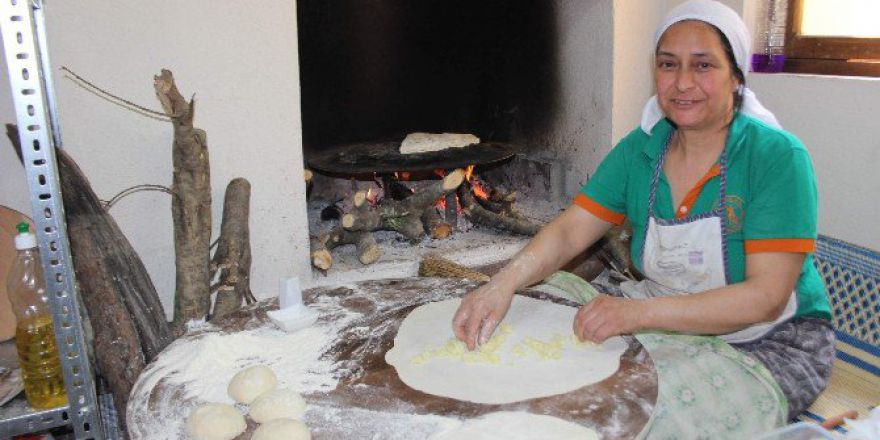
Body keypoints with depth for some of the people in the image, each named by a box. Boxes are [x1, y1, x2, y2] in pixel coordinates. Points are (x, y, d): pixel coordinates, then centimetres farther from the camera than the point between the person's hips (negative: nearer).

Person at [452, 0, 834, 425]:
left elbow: (765, 297, -24)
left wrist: (641, 312, -36)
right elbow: (568, 231, -7)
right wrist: (505, 281, -28)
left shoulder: (778, 157, -17)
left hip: (773, 339, -3)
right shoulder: (639, 149, -3)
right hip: (667, 323, 4)